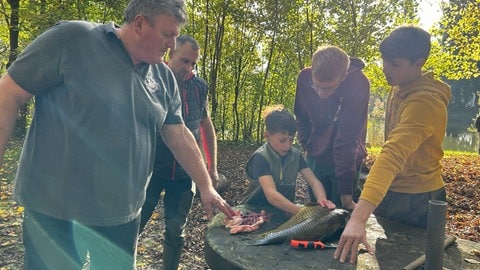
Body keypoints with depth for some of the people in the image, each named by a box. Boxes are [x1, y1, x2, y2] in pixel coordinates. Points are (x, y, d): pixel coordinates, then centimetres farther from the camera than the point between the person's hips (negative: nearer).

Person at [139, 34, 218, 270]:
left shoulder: (199, 86, 4)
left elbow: (206, 125, 13)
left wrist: (212, 166, 12)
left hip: (185, 174, 3)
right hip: (151, 169, -2)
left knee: (176, 232, 11)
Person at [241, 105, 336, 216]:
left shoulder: (295, 154, -2)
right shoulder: (261, 157, -19)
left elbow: (314, 181, -5)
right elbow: (271, 195, -29)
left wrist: (322, 200, -25)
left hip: (284, 211, 4)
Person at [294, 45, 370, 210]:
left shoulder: (359, 84, -27)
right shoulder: (304, 77, -16)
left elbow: (347, 138, -30)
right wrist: (307, 144, 0)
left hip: (346, 159, -3)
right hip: (316, 157, 4)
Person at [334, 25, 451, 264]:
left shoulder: (425, 102, -27)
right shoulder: (399, 88, 1)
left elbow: (392, 156, -42)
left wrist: (358, 218, -51)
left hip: (416, 202, -8)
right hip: (391, 193, 8)